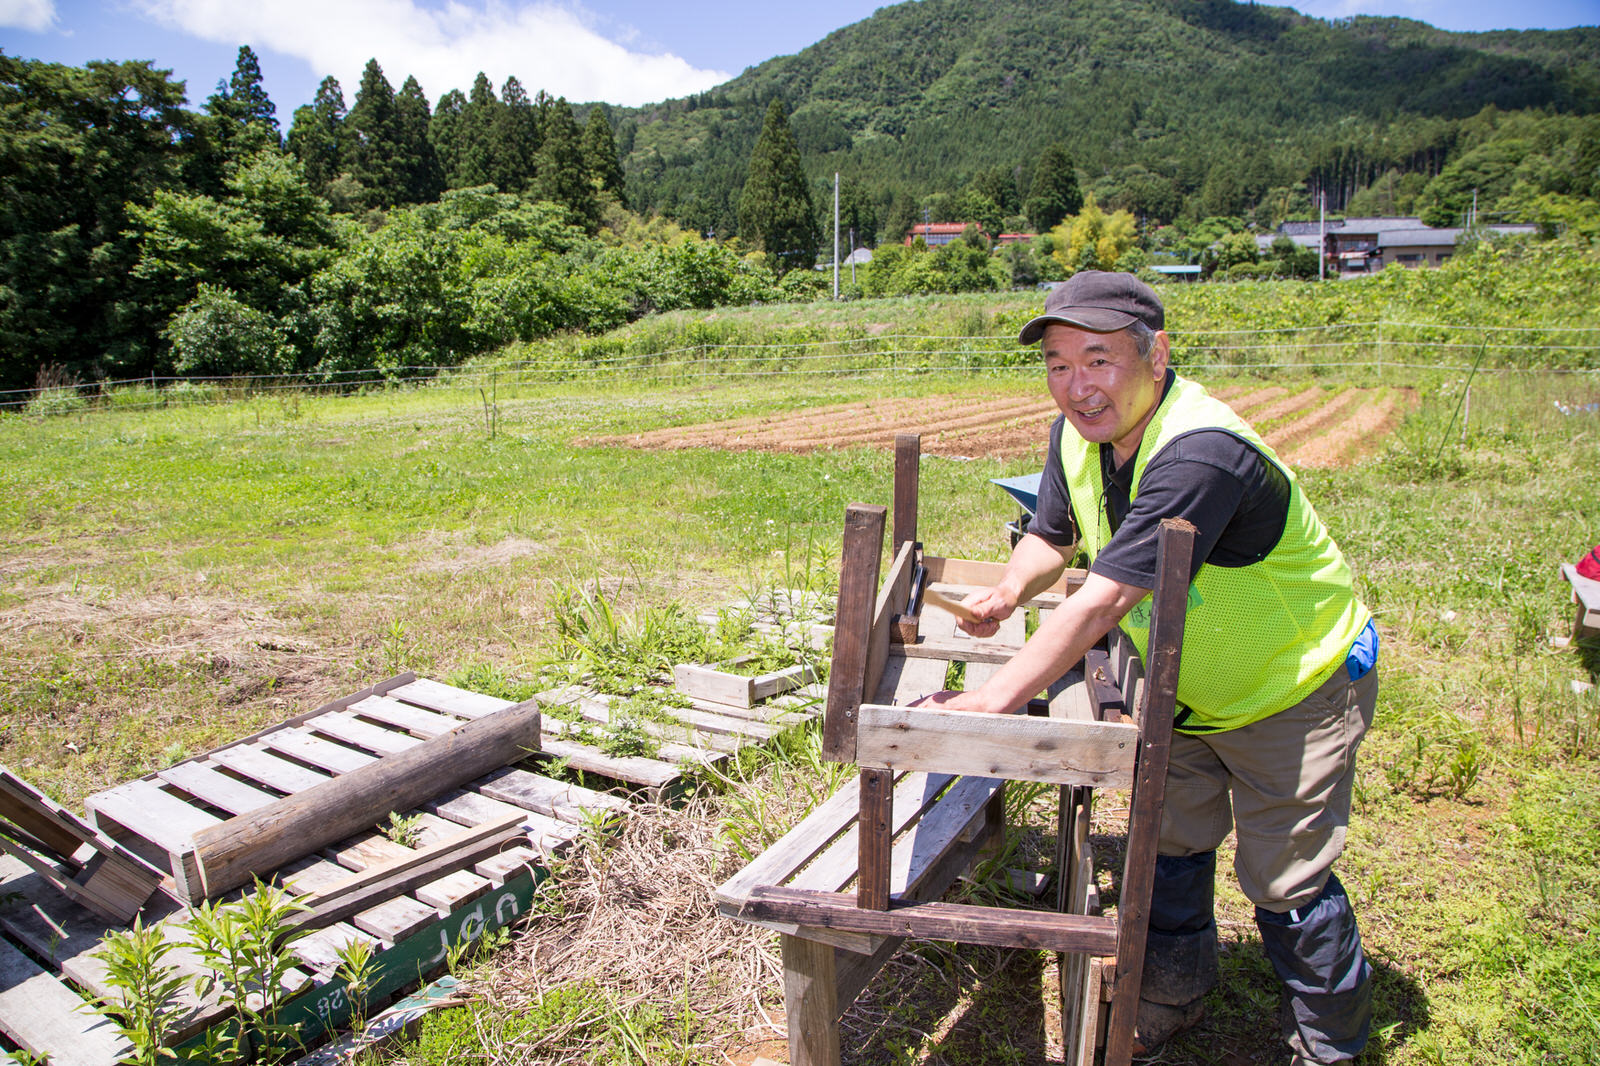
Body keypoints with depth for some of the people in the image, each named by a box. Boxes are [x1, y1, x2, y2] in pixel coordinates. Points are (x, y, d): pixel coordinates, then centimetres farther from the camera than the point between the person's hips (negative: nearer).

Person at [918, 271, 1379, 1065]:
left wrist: (987, 703, -44)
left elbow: (1103, 601, -43)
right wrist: (1011, 590, -16)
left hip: (1297, 687, -7)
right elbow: (1052, 536, 6)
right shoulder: (1077, 433, -10)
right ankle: (1170, 999, 42)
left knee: (1282, 881, 3)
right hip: (1189, 688, 7)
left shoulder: (1200, 452, -37)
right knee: (1169, 848, 17)